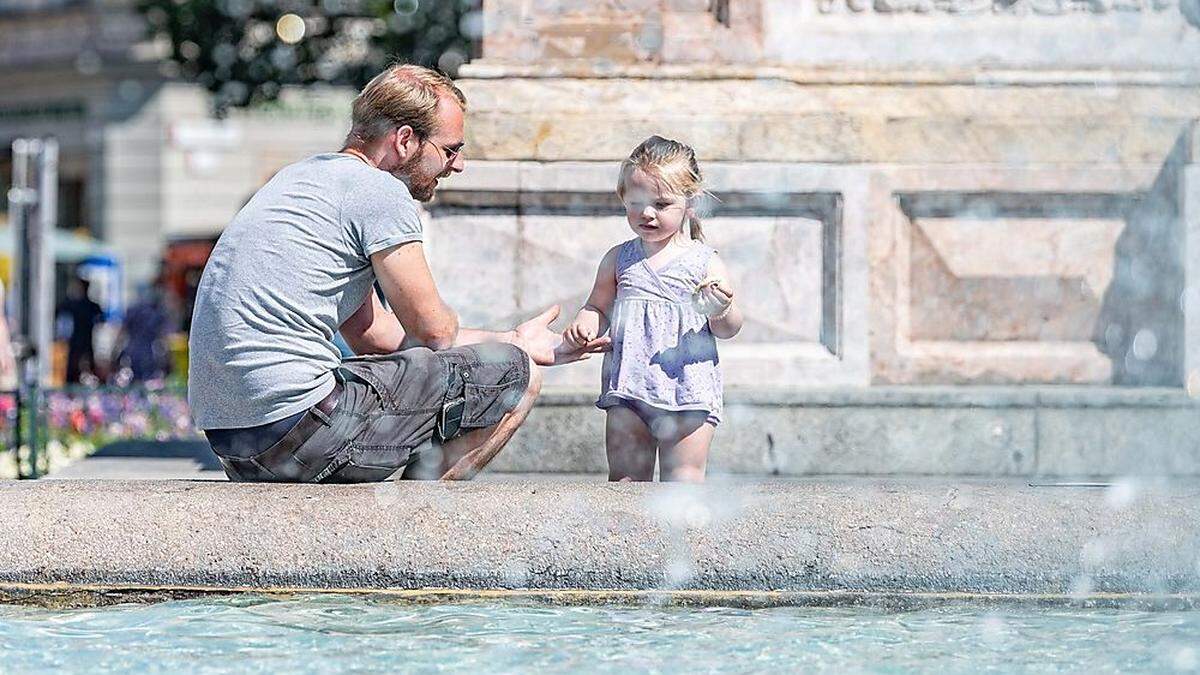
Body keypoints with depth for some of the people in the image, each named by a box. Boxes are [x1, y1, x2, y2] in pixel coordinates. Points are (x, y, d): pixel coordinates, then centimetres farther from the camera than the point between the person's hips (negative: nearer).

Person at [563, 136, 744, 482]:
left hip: (688, 390, -3)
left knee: (683, 477, -4)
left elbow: (728, 329, 1)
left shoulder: (704, 263, 0)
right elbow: (599, 307, 18)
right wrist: (585, 324, -4)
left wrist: (721, 310, -22)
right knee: (625, 476, 3)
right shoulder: (618, 259, 9)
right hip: (628, 389, 3)